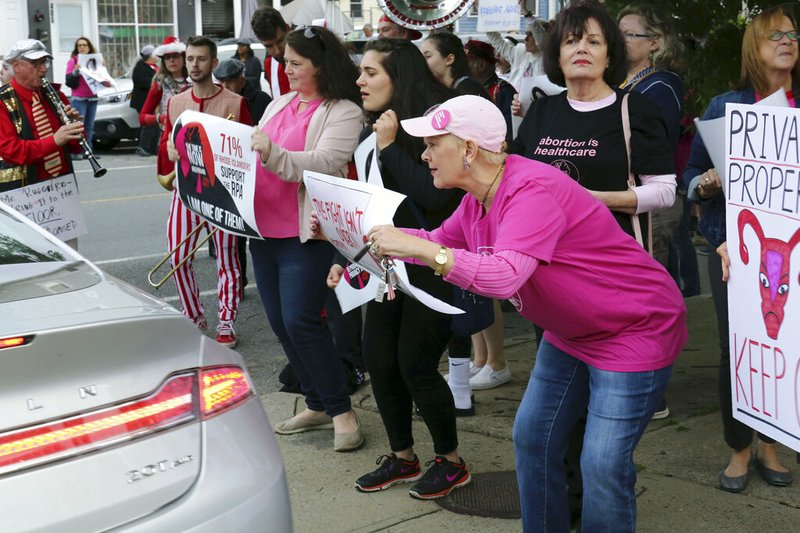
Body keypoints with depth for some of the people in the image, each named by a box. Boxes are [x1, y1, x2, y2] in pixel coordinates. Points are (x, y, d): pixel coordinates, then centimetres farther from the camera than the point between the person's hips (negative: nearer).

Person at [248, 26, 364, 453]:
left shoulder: (343, 111, -7)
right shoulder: (279, 104, 16)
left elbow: (324, 163, -21)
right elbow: (255, 156, 23)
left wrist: (272, 154, -32)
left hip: (305, 233, -8)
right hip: (264, 229, 8)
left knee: (301, 322, -12)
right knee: (280, 323, 10)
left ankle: (341, 410, 2)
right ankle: (317, 405, 22)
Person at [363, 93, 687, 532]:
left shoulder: (531, 190, -30)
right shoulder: (478, 197, -1)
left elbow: (505, 275, -42)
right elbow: (441, 241, 14)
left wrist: (416, 248, -42)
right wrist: (367, 234, 4)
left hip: (634, 330, -9)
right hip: (571, 331, 9)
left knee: (603, 466, -8)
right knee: (532, 440, 11)